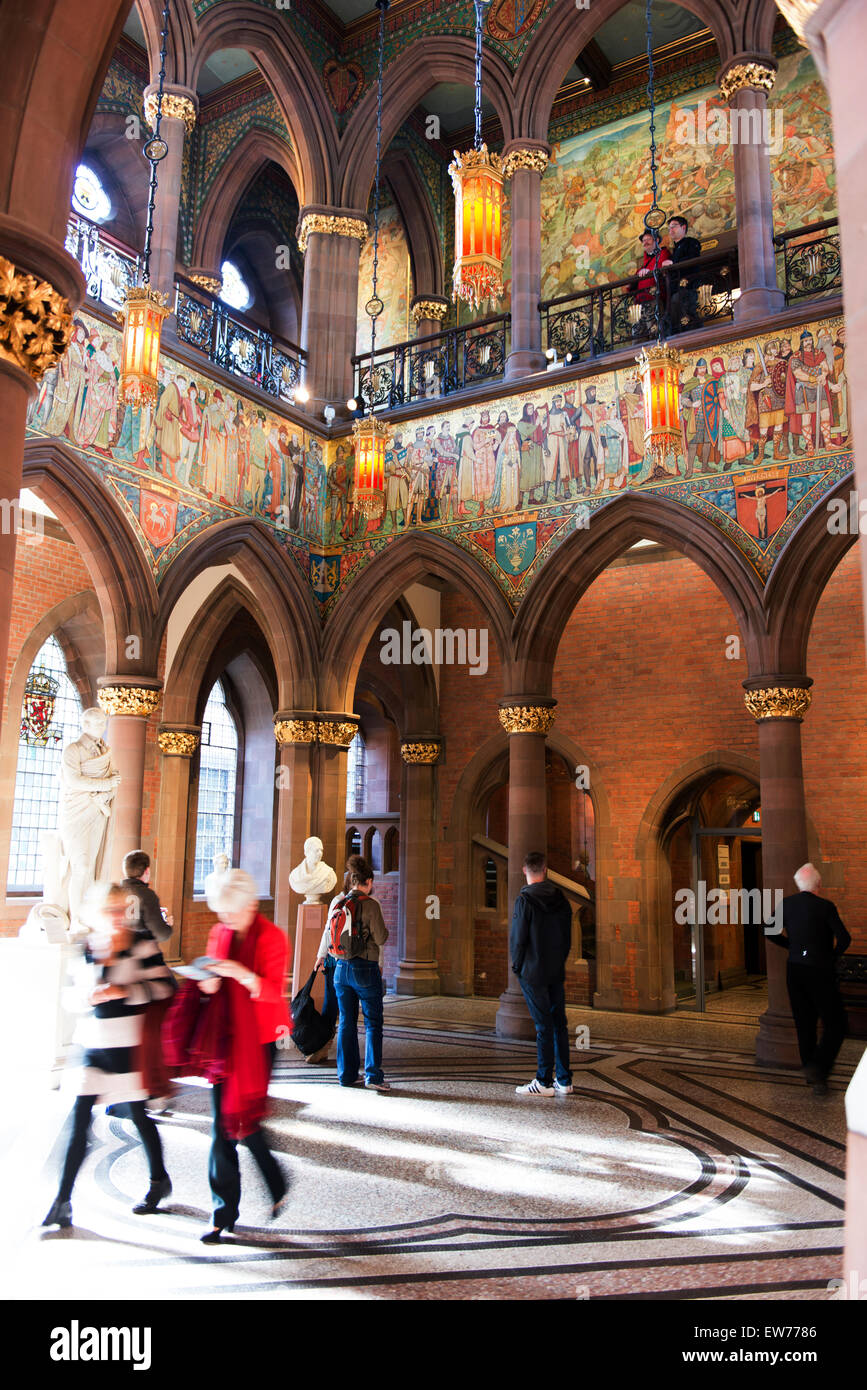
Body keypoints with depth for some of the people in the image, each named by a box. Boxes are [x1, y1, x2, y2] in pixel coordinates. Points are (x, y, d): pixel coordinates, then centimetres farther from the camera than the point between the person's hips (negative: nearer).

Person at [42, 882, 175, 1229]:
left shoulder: (141, 943, -7)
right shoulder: (88, 947, 5)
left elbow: (165, 985, -10)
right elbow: (89, 992, -5)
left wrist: (123, 991, -18)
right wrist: (105, 956, -17)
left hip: (127, 1042, -3)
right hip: (94, 1042, 4)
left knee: (138, 1115, 8)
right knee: (79, 1122, 2)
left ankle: (159, 1180, 30)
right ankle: (63, 1201, 11)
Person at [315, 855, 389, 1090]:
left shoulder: (336, 902, 4)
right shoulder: (370, 905, -13)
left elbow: (328, 932, 16)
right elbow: (381, 939, -11)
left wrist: (321, 956, 32)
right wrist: (384, 927, 10)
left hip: (341, 967, 5)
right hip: (365, 968, -5)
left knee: (346, 1022, 13)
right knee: (373, 1023, 3)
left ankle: (346, 1074, 18)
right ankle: (373, 1075, -1)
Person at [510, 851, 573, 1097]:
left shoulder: (525, 899, -13)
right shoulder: (560, 898, 6)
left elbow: (518, 937, -13)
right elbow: (567, 936, 10)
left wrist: (517, 965, 0)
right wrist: (560, 962, 16)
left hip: (533, 973, -5)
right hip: (557, 971, 5)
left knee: (543, 1026, -3)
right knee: (559, 1023, 10)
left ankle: (543, 1083, 3)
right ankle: (564, 1081, 14)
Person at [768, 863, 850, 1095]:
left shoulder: (787, 904, 2)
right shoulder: (825, 906, -11)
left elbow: (771, 933, 8)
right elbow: (844, 938, -19)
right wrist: (832, 957, -3)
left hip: (795, 969, 5)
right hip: (820, 970, -5)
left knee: (804, 1024, 13)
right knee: (835, 1024, 4)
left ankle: (813, 1076, 20)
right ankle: (817, 1066, -12)